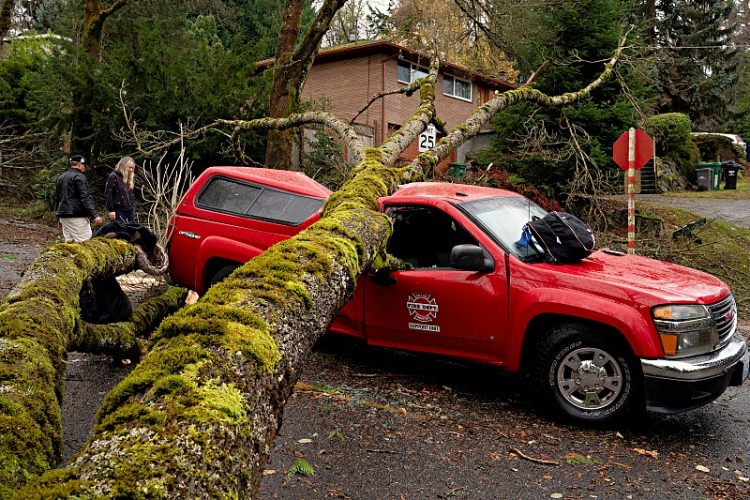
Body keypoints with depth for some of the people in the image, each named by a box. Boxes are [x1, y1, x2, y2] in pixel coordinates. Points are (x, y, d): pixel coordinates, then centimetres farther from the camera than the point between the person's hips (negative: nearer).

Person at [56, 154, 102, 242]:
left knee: (68, 242, 10)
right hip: (77, 216, -9)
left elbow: (58, 198, 27)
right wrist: (94, 215, -18)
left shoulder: (61, 177, 21)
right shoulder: (79, 176, -7)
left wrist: (60, 218, 33)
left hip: (63, 216, 9)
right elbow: (85, 198, -16)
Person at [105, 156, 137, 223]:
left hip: (130, 211, 8)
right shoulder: (113, 177, -6)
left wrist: (133, 207, 14)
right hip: (119, 211, -8)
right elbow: (108, 194, -11)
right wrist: (111, 210, -15)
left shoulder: (129, 178, 17)